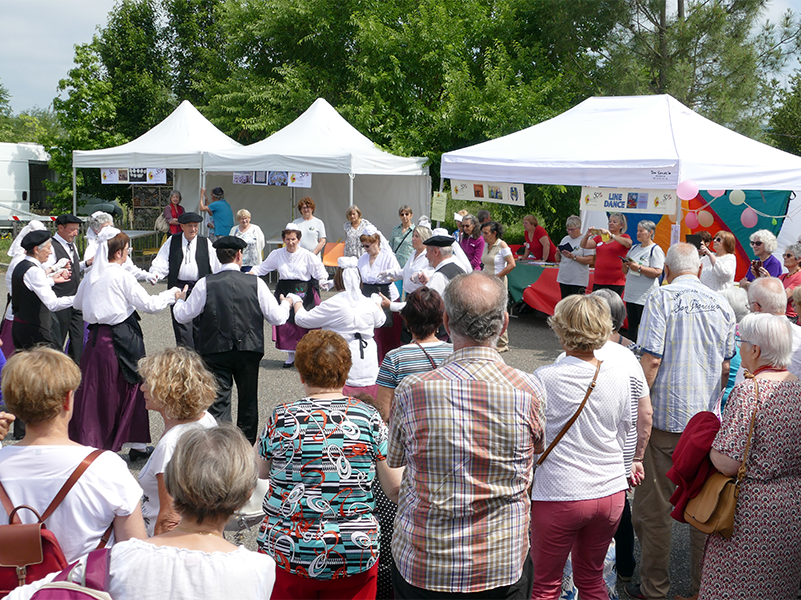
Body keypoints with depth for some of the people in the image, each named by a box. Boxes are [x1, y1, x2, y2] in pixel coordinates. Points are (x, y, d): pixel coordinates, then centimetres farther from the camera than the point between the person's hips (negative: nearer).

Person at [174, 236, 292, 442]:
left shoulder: (205, 284, -7)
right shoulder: (255, 283, -5)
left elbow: (183, 316, 1)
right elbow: (277, 318, -1)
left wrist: (178, 301, 24)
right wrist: (286, 304, 21)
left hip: (215, 350, -1)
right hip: (249, 350, 2)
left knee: (218, 402, 0)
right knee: (248, 400, 18)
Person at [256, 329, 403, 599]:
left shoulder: (282, 418, -9)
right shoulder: (369, 418, -8)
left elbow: (260, 471, 9)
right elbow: (396, 490, -5)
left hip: (286, 556, 0)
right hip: (354, 558, 1)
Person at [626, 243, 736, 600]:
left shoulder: (661, 299, -9)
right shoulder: (722, 305, 5)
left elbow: (652, 359, -16)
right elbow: (727, 367, 11)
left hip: (665, 416, -4)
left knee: (654, 509, 6)